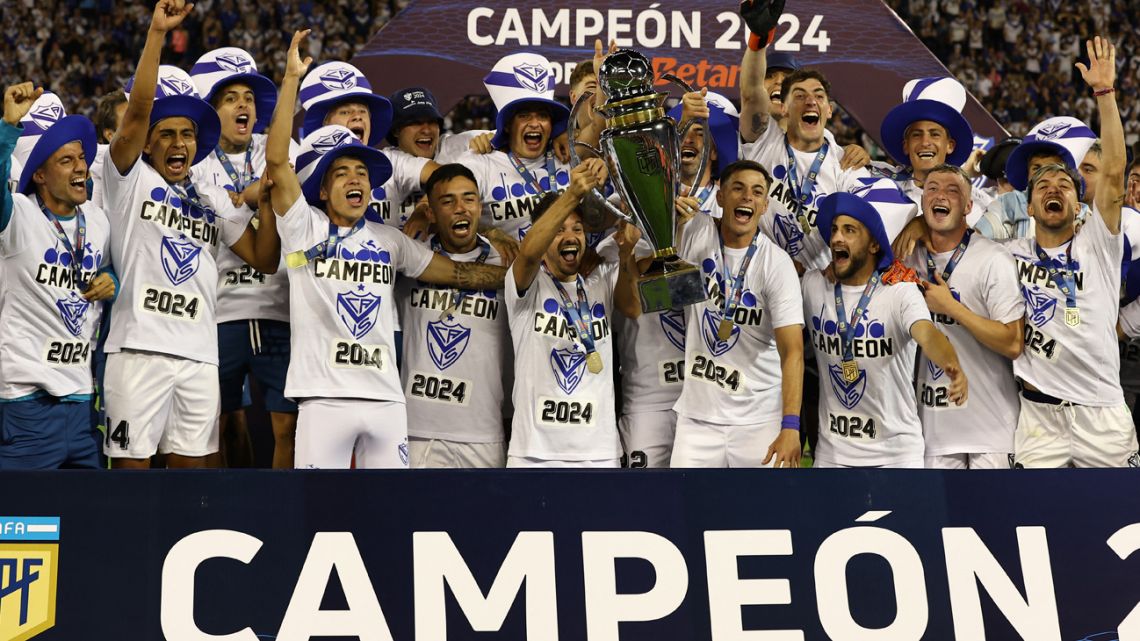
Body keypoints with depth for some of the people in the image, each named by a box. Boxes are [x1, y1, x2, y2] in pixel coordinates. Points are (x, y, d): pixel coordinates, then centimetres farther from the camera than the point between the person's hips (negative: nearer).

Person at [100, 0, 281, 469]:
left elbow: (265, 259, 15)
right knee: (131, 464, -2)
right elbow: (137, 112, -12)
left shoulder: (214, 198, 17)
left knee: (189, 465, 8)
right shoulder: (131, 179, 4)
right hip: (139, 346, -5)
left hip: (199, 352, 5)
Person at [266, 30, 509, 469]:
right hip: (324, 398, -4)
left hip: (386, 399, 4)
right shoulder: (304, 228, 4)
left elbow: (457, 273, 16)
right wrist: (292, 78, -10)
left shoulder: (389, 240, 16)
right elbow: (276, 159, -7)